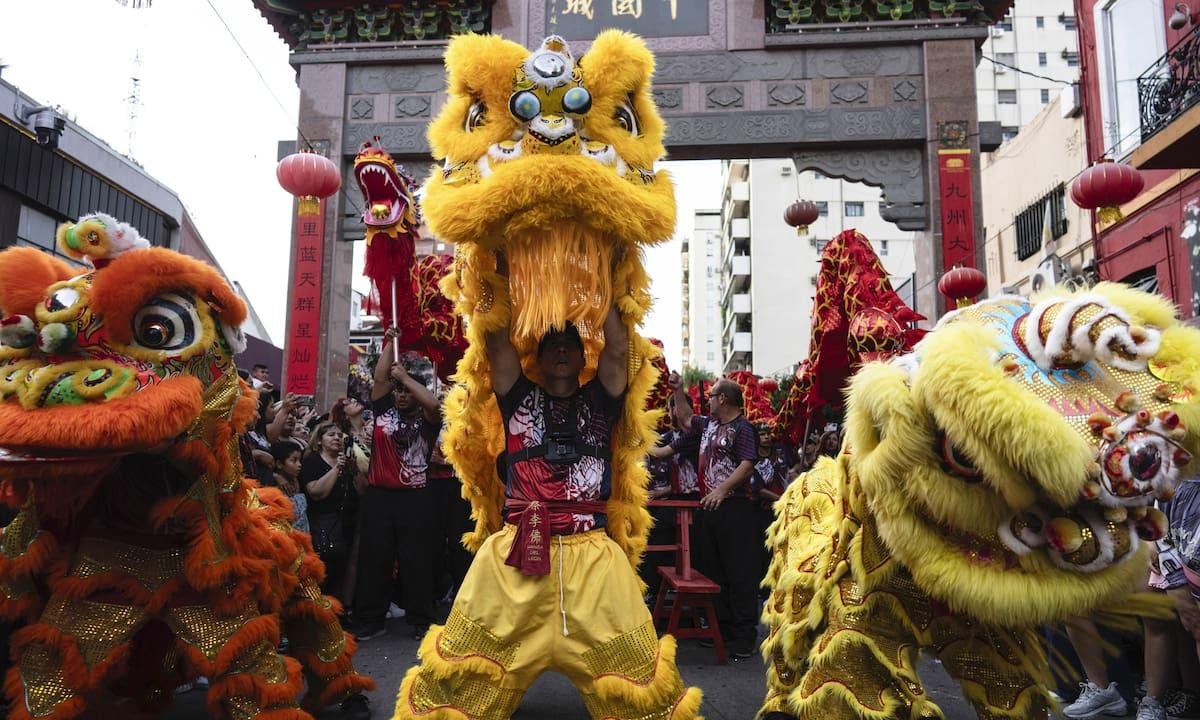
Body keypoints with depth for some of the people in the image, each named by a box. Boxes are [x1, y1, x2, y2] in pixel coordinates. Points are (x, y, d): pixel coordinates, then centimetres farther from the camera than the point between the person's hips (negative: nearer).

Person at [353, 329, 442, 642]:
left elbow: (434, 403, -16)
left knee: (417, 560, 1)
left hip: (415, 498, -3)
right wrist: (390, 342, 5)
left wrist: (405, 376, -10)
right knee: (373, 559, 5)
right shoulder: (384, 410, 12)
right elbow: (379, 378, 6)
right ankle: (371, 620, 15)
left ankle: (421, 621, 9)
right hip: (378, 495, 3)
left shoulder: (425, 419, 4)